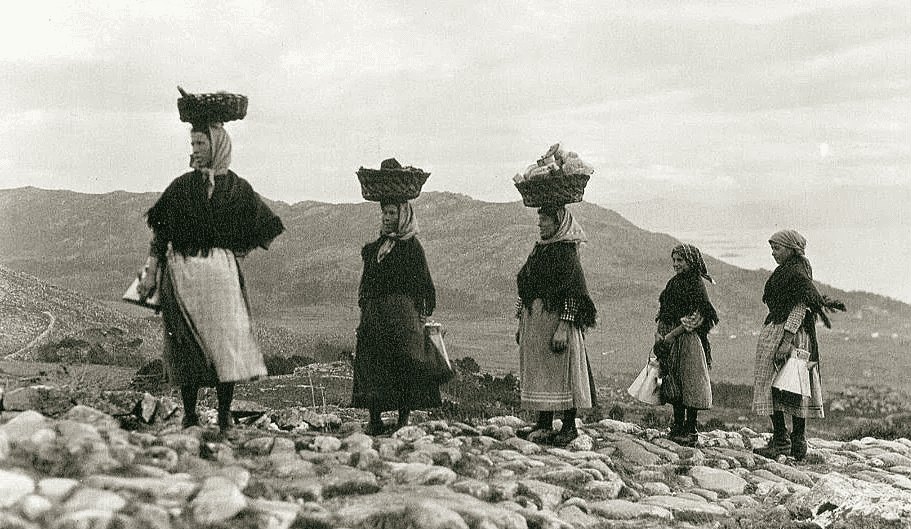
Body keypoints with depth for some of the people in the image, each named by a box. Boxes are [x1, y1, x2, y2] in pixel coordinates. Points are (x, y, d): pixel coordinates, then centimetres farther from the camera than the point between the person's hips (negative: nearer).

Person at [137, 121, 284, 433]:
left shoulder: (237, 188, 8)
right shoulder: (181, 186, 11)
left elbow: (265, 230, 15)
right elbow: (159, 232, 10)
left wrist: (235, 252, 9)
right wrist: (151, 272, 2)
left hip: (221, 270, -1)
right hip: (181, 272, 1)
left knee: (226, 337, -9)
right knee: (186, 342, -2)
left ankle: (224, 414, -2)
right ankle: (189, 414, 6)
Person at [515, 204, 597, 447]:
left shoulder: (567, 252, -10)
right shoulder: (539, 249, 15)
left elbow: (573, 293, -16)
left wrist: (564, 326, -22)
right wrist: (522, 324, 18)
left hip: (556, 318, -8)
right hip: (534, 320, 8)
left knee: (561, 373, -3)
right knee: (539, 375, 9)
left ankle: (569, 426, 4)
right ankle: (544, 426, 14)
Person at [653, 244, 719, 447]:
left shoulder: (697, 284, -8)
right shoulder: (674, 283, 15)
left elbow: (698, 317, -15)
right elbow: (663, 312, 19)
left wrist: (673, 334, -18)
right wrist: (659, 332, 3)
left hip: (689, 339, -8)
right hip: (671, 339, 8)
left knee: (690, 384, -4)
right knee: (673, 383, 9)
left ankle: (690, 431, 0)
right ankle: (678, 427, 17)